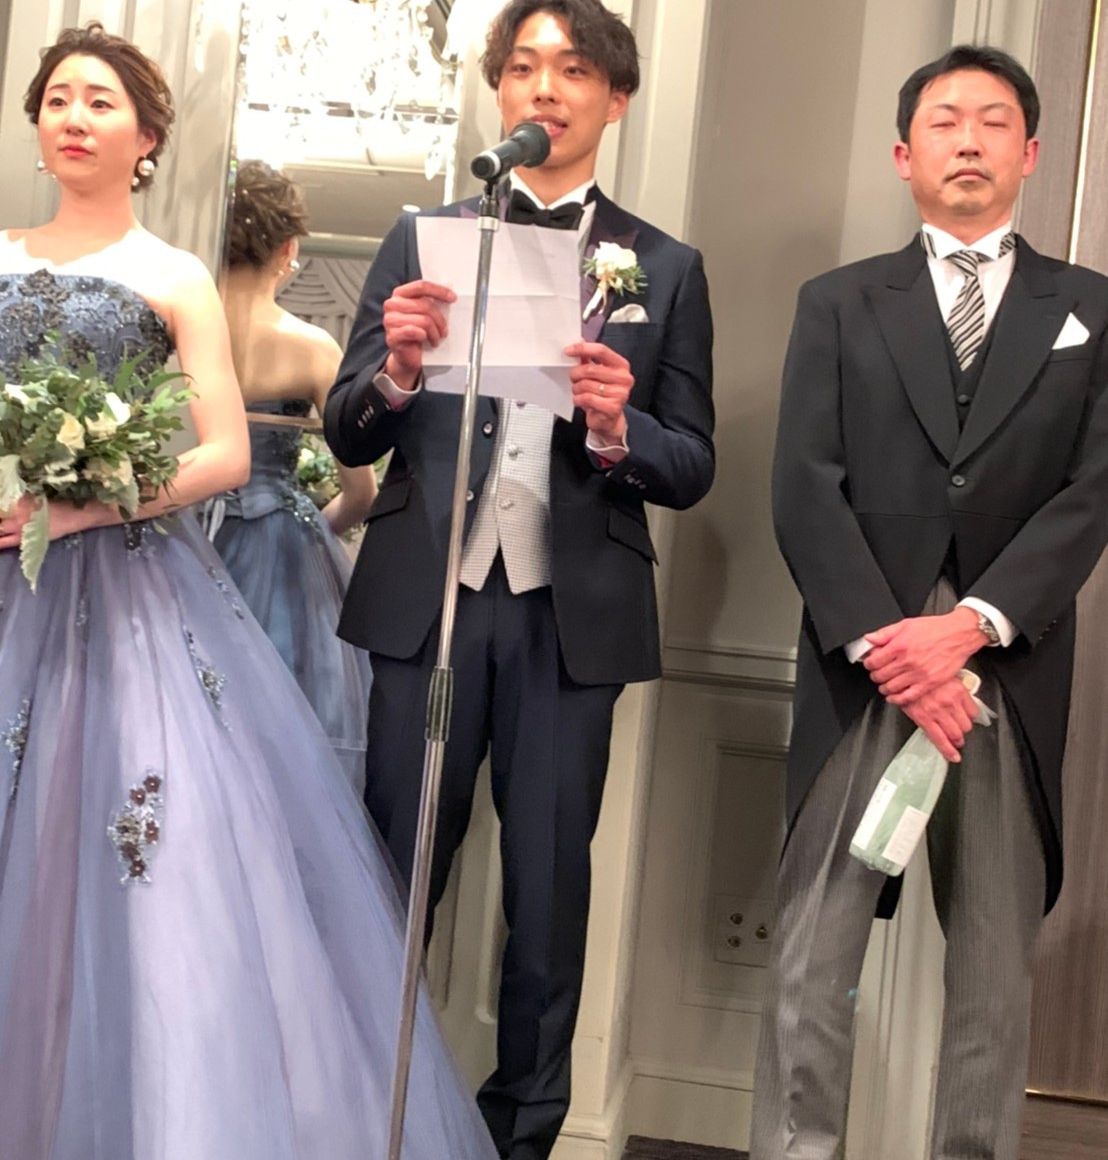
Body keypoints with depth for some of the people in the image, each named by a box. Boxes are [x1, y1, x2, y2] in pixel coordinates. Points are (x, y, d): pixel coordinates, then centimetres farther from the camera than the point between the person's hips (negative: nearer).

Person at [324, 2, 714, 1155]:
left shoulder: (664, 267, 7)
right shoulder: (424, 239, 9)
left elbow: (692, 468, 5)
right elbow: (344, 432, 6)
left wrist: (620, 431, -16)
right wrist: (396, 371, -14)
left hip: (571, 615, 0)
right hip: (426, 598, 1)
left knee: (548, 890, 8)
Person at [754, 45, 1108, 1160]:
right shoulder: (839, 304, 12)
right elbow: (804, 488, 1)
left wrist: (971, 622, -13)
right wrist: (884, 640, -13)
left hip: (1010, 673, 1)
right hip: (860, 665, 0)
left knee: (997, 964, 5)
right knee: (813, 953, -3)